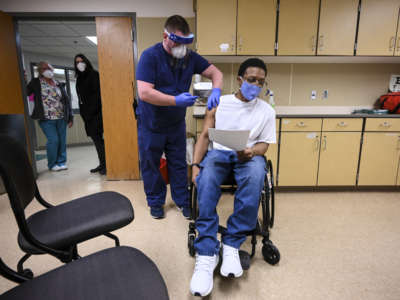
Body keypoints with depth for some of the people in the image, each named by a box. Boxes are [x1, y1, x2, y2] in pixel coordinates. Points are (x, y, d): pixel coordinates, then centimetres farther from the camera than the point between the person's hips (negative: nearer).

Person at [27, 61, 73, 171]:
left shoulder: (59, 85, 11)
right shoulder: (36, 83, 4)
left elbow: (67, 100, 12)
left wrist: (70, 117, 7)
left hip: (61, 118, 3)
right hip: (46, 119, -3)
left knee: (62, 141, 3)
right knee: (53, 140, -10)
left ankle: (61, 162, 19)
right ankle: (52, 164, 8)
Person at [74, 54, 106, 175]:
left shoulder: (94, 74, -3)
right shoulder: (79, 78, 19)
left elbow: (98, 93, -12)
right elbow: (80, 97, 17)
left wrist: (91, 111, -17)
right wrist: (83, 113, 9)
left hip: (96, 112, -7)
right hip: (87, 113, 7)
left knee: (96, 137, -10)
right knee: (95, 137, 7)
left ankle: (105, 164, -3)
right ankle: (102, 164, 13)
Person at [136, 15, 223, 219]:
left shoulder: (190, 57, -4)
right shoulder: (150, 56, -18)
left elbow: (215, 73, 1)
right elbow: (144, 93, -27)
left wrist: (216, 91, -22)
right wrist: (177, 100, -33)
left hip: (176, 123, 3)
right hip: (151, 124, -3)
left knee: (178, 164, 12)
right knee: (150, 164, 12)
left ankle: (182, 200, 31)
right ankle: (156, 202, 34)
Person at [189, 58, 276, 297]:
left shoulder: (267, 111, 12)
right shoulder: (219, 103, 10)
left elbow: (264, 144, 8)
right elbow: (205, 135, 5)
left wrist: (252, 152, -17)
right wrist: (195, 164, -9)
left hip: (249, 155, 1)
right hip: (219, 152, 0)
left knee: (256, 176, -37)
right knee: (206, 178, -35)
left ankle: (232, 245, -26)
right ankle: (206, 254, -32)